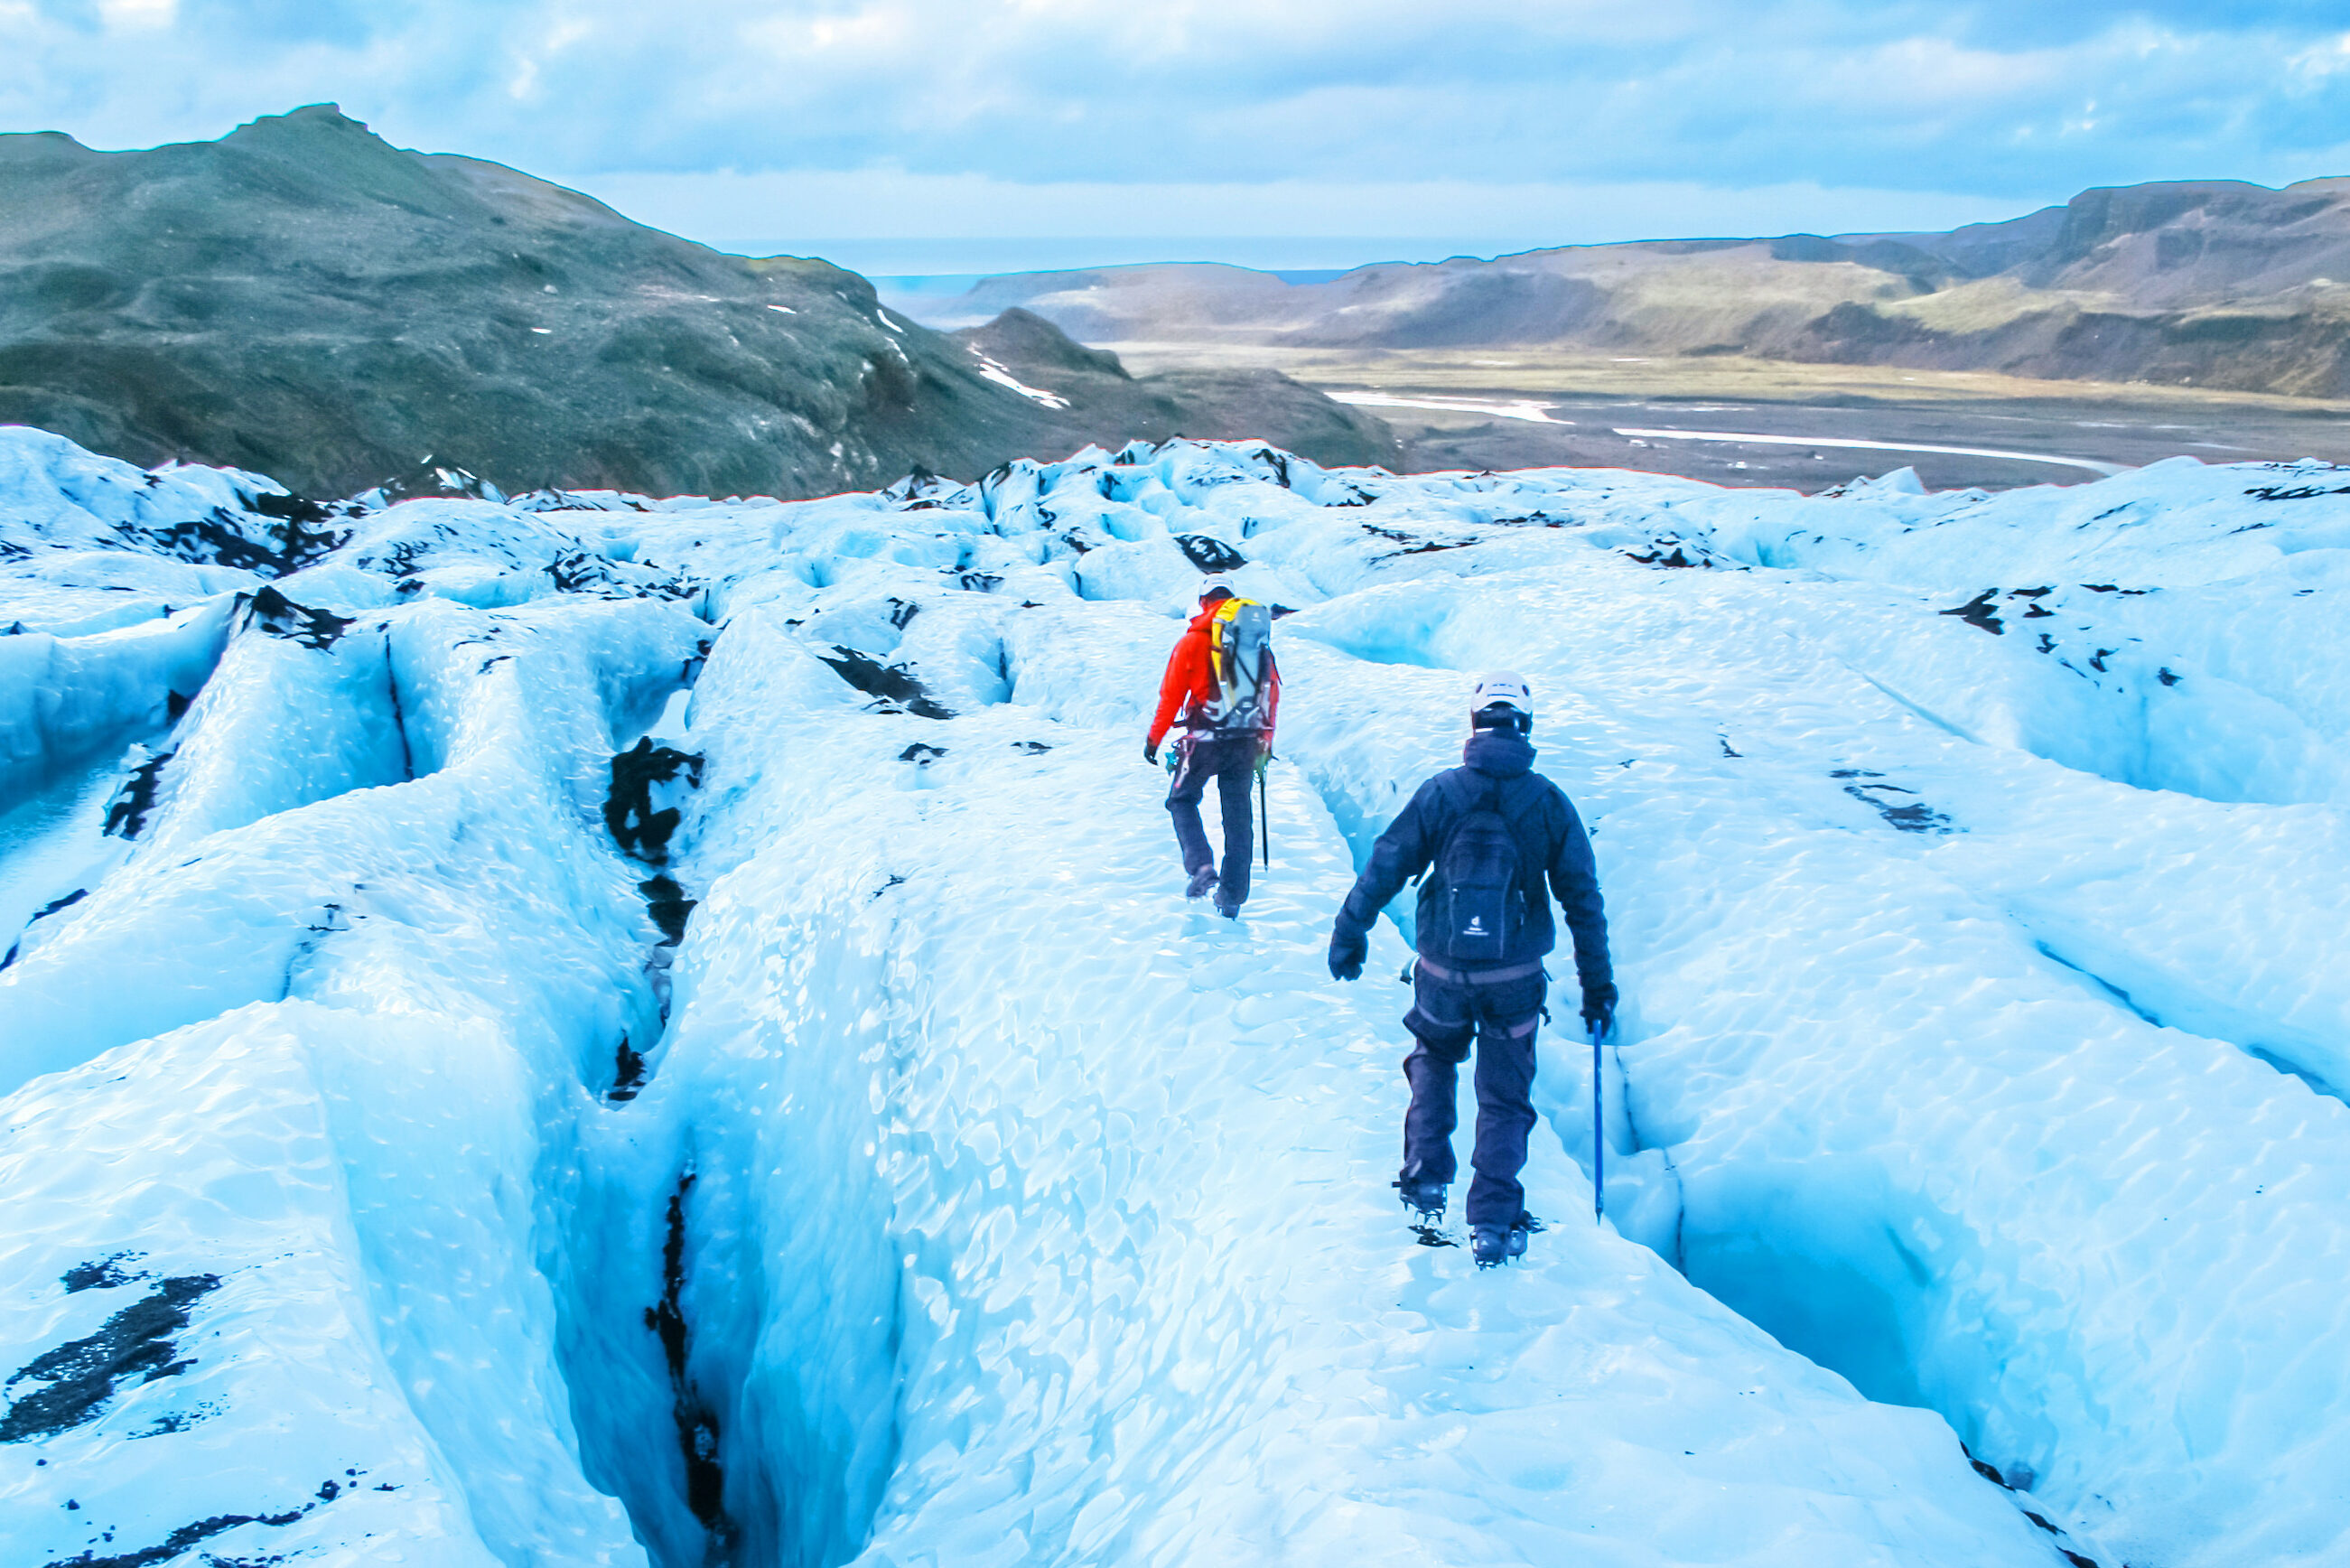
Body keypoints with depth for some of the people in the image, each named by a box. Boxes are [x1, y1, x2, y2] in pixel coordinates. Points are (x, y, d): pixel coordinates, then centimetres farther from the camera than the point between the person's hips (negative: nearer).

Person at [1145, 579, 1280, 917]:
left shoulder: (1194, 640, -2)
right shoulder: (1259, 640, 10)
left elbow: (1171, 694, -2)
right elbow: (1272, 695, 13)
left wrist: (1154, 738, 8)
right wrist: (1264, 744, 22)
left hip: (1207, 739, -4)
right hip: (1247, 741, 4)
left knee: (1182, 799, 14)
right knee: (1238, 815, 11)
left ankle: (1201, 866, -7)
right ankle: (1232, 897, 13)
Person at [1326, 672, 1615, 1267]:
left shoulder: (1440, 793, -7)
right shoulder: (1549, 803, -5)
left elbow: (1385, 867, -2)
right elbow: (1583, 898, 0)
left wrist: (1350, 932, 11)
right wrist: (1597, 984, 8)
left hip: (1442, 972, 0)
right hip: (1517, 979, 0)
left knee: (1433, 1060, 28)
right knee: (1505, 1098, 14)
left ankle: (1425, 1181, 25)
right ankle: (1493, 1225, 11)